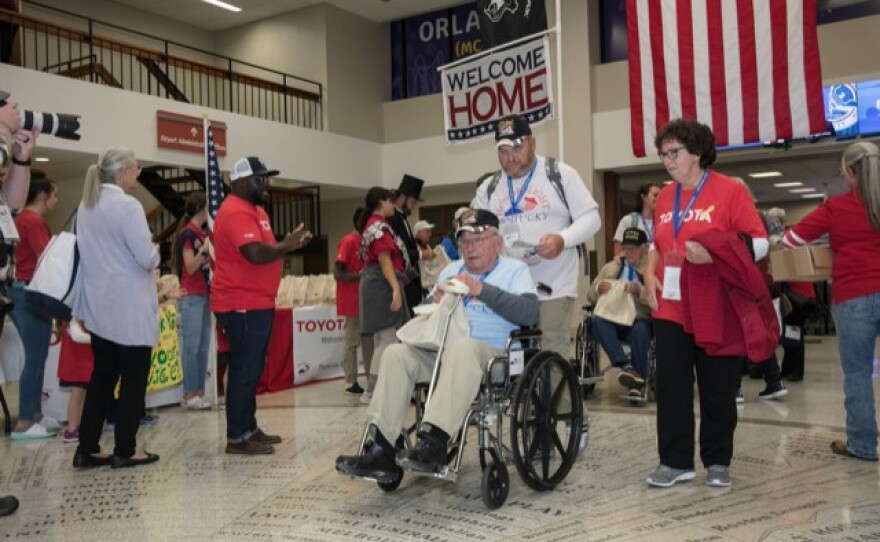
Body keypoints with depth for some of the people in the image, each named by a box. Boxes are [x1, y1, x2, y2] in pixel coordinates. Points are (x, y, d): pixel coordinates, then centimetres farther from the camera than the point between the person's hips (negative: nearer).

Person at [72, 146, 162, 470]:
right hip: (130, 307, -8)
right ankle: (125, 451, 9)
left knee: (102, 376, 14)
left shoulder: (85, 207, 9)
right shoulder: (128, 206, -16)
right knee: (133, 378, 3)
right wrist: (154, 251, 1)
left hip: (99, 306, 8)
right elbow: (147, 259, -19)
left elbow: (87, 252, 18)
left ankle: (87, 450, 16)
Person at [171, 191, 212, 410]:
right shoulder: (188, 233, -10)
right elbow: (190, 267, -15)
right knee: (191, 347, -5)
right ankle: (189, 394, 1)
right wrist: (204, 249, -22)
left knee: (203, 347, 9)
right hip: (191, 297, -9)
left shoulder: (202, 233, 14)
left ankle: (199, 392, 14)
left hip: (204, 295, 9)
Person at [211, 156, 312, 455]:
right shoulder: (236, 212, -17)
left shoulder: (254, 210, 18)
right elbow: (257, 254, -29)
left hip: (257, 303, 11)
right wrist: (288, 244, -15)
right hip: (242, 306, -11)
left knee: (252, 369, 14)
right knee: (245, 370, -7)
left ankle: (249, 428, 22)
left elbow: (265, 250, 24)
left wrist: (288, 244, 6)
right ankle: (237, 437, 0)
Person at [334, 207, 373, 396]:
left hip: (366, 299, 8)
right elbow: (337, 273, -16)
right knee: (353, 341, -2)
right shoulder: (348, 241, -12)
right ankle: (350, 382, 5)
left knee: (369, 340, 10)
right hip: (353, 300, -8)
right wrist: (359, 276, -24)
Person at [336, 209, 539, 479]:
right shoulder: (451, 270, 27)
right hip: (440, 350, 6)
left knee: (460, 347, -38)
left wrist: (482, 290, -14)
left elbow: (529, 312, -9)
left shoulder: (515, 270, 10)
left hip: (493, 353, -5)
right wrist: (436, 301, 2)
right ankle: (381, 450, -25)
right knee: (395, 353, -20)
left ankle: (433, 443, -42)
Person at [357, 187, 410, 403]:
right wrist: (396, 288, -27)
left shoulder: (371, 225, 22)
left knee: (382, 340, 12)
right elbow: (384, 259, -20)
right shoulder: (380, 226, -11)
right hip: (383, 285, -11)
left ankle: (376, 389, 15)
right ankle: (372, 391, -10)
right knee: (387, 340, -11)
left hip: (375, 284, 11)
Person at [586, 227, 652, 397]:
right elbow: (590, 297, 16)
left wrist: (639, 290, -20)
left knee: (640, 329, -37)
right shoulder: (609, 268, 22)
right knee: (598, 320, -31)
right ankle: (627, 367, -42)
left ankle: (636, 384, -29)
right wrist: (599, 288, -7)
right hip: (613, 320, 2)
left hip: (640, 320, -2)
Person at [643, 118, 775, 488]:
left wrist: (714, 254, -22)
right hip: (672, 309, 5)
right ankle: (675, 462, 13)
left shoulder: (730, 190, -5)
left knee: (718, 390, 6)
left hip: (717, 310, -4)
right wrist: (649, 274, 3)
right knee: (670, 386, 3)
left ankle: (717, 462, 21)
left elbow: (759, 243, -8)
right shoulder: (664, 197, 11)